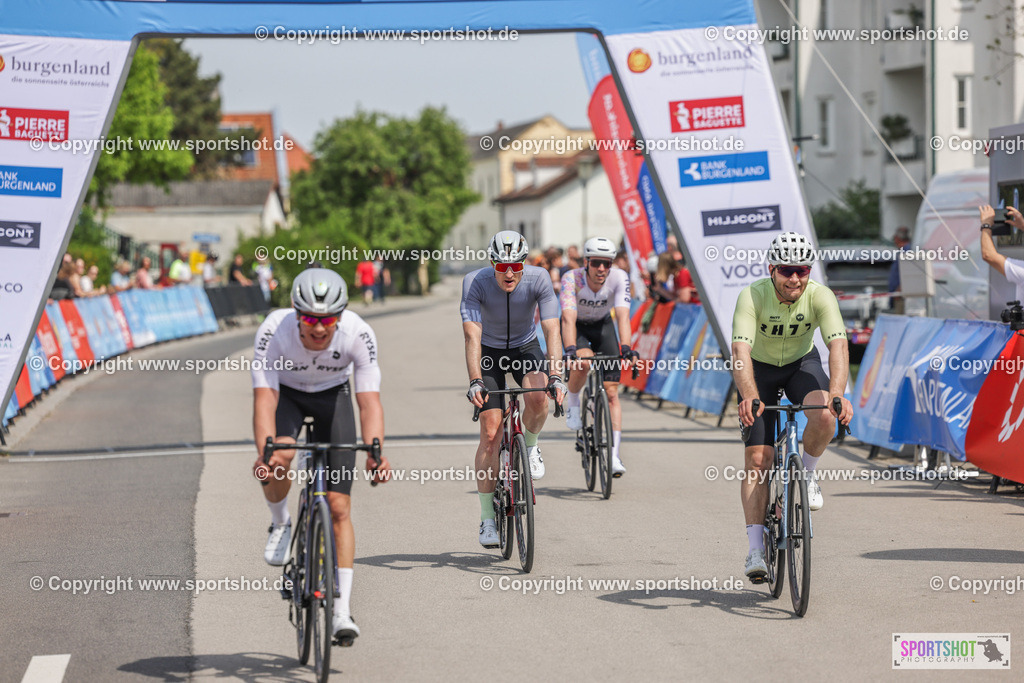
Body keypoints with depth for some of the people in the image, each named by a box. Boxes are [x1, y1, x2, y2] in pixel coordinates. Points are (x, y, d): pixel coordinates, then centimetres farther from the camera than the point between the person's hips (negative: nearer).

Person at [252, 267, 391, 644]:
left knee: (338, 507, -7)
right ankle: (281, 525, -2)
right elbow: (264, 399, -38)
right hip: (286, 392, 0)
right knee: (278, 458, -34)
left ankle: (341, 609, -2)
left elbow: (369, 400, -35)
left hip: (333, 395, 0)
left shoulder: (358, 334, -32)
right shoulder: (274, 331, -34)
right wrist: (264, 453, -54)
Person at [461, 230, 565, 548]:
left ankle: (530, 446, 2)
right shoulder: (475, 283, -28)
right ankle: (487, 518, -2)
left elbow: (552, 331, -29)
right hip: (489, 352, -1)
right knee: (491, 432, -11)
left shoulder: (538, 278, -25)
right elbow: (472, 336, -34)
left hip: (525, 347, 1)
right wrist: (475, 382, -47)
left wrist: (555, 376, -42)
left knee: (538, 396, -32)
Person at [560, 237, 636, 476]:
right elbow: (568, 318, -43)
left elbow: (623, 315, -37)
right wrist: (570, 349, -58)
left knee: (611, 393, -8)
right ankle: (573, 404, -6)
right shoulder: (572, 279, -32)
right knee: (583, 361, -36)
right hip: (577, 328, -2)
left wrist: (626, 347, -53)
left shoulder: (619, 278, -28)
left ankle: (614, 456, -6)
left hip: (603, 326, 2)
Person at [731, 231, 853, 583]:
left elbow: (838, 345, -39)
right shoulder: (752, 296, -30)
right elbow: (740, 350, -42)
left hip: (802, 363, 1)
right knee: (757, 459, -10)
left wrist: (837, 393, -56)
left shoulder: (820, 296, -27)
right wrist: (750, 397, -58)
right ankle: (756, 550, -7)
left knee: (824, 415, -31)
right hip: (760, 368, -1)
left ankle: (806, 475, -1)